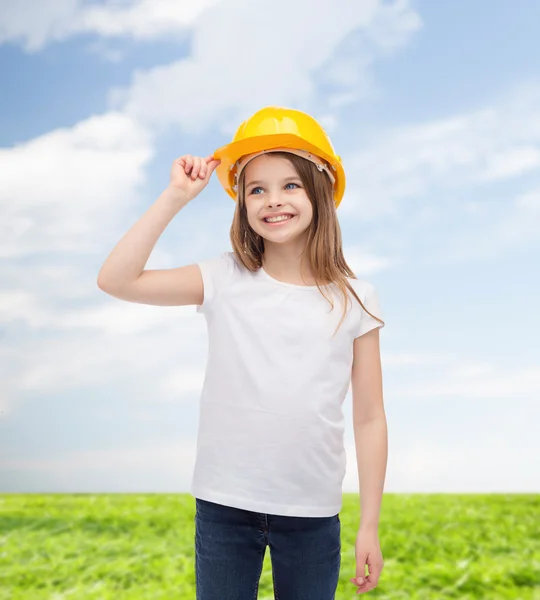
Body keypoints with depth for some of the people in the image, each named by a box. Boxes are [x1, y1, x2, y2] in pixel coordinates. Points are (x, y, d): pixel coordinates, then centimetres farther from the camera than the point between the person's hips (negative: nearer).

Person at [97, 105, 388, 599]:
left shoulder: (353, 300, -4)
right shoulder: (224, 281, -4)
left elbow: (369, 418, 0)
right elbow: (116, 280, -13)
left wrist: (370, 526, 2)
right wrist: (176, 197, -14)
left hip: (313, 514, 0)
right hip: (224, 506, 0)